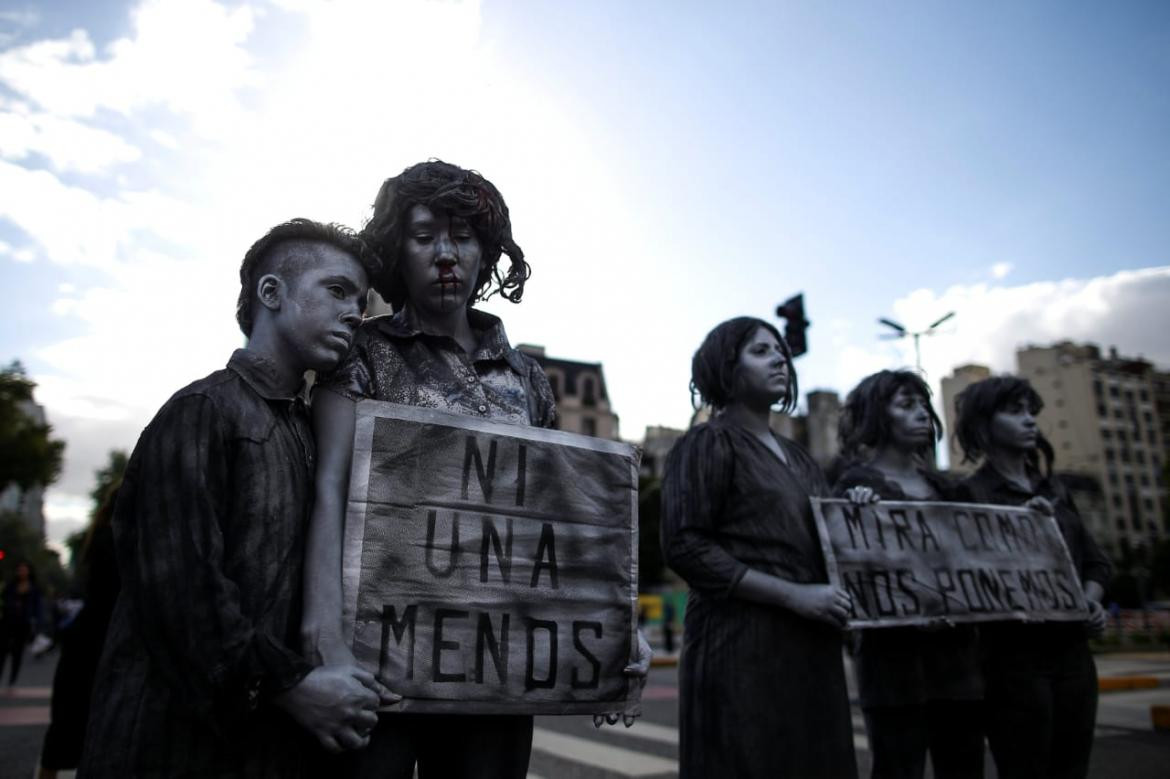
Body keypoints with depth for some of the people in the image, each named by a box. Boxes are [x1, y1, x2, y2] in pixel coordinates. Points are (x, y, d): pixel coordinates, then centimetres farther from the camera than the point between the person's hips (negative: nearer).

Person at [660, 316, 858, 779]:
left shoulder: (797, 458, 20)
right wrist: (793, 595, -17)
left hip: (811, 649, 7)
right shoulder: (707, 443, -4)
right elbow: (685, 548, -14)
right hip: (741, 646, -7)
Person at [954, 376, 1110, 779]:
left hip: (1073, 652, 6)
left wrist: (1091, 601, 1)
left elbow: (1094, 559, 19)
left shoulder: (1053, 487, 13)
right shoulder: (972, 493, -8)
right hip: (1015, 656, -6)